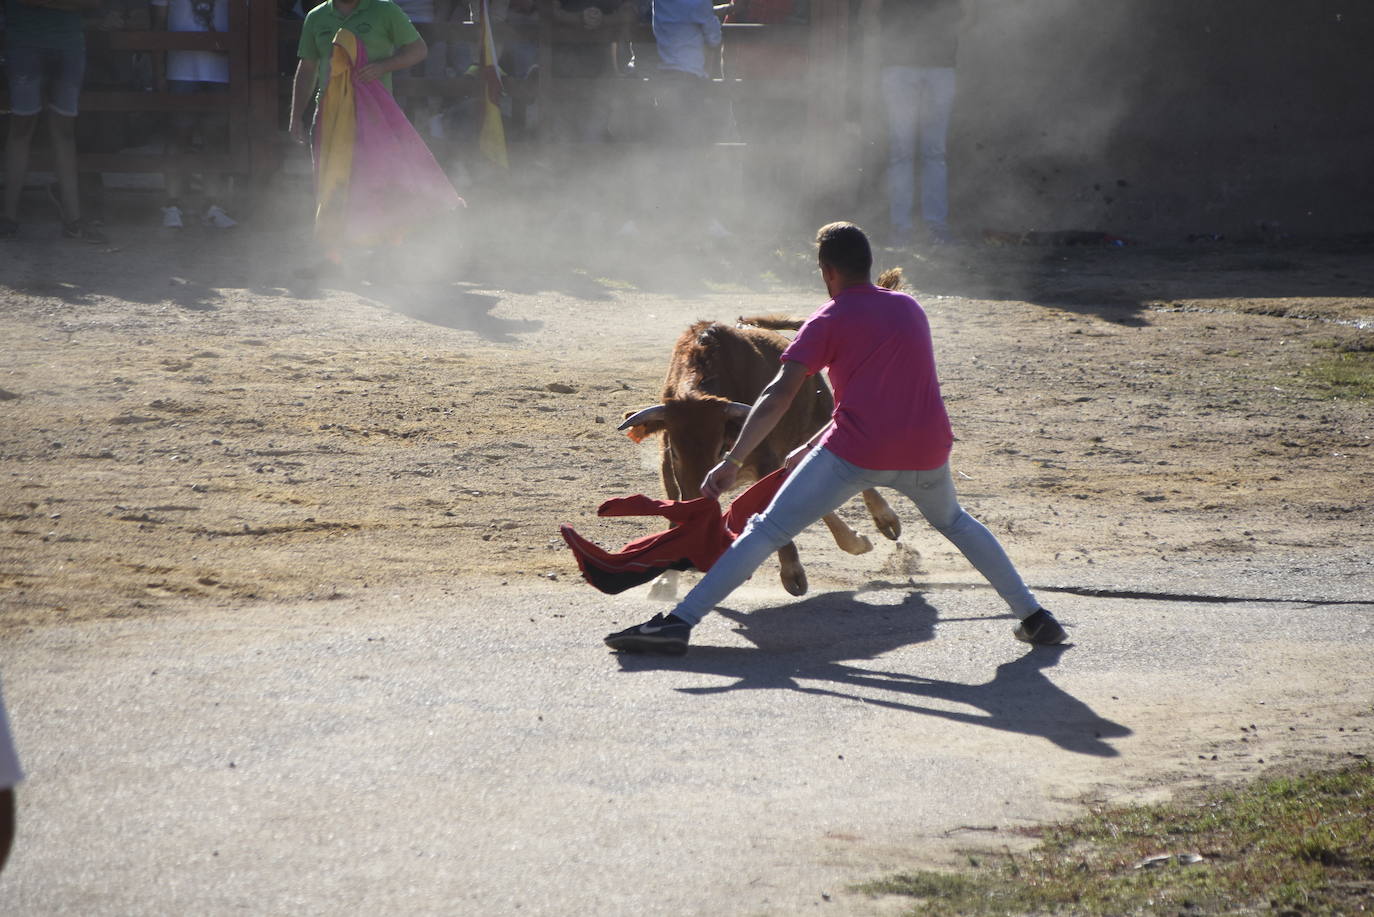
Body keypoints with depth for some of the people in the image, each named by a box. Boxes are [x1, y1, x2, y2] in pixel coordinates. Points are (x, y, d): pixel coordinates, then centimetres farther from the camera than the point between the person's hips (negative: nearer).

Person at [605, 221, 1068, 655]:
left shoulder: (828, 322, 3)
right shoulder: (910, 308, 19)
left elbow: (777, 396, -7)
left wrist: (732, 461, -9)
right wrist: (812, 448, 28)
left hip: (858, 453, -5)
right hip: (926, 453, 5)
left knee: (766, 531, -3)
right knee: (953, 522, 33)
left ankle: (678, 623, -13)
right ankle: (1034, 617, 32)